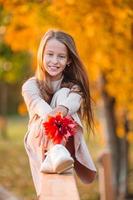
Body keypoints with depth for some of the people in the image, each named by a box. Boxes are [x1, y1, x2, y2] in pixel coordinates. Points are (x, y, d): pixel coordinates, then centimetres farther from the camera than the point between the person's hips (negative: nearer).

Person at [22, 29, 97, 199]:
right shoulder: (31, 85, -7)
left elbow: (75, 100, -32)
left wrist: (63, 109, -60)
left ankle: (60, 152, -51)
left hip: (67, 140, 0)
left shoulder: (73, 85, -4)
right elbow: (37, 103, -33)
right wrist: (49, 117, -60)